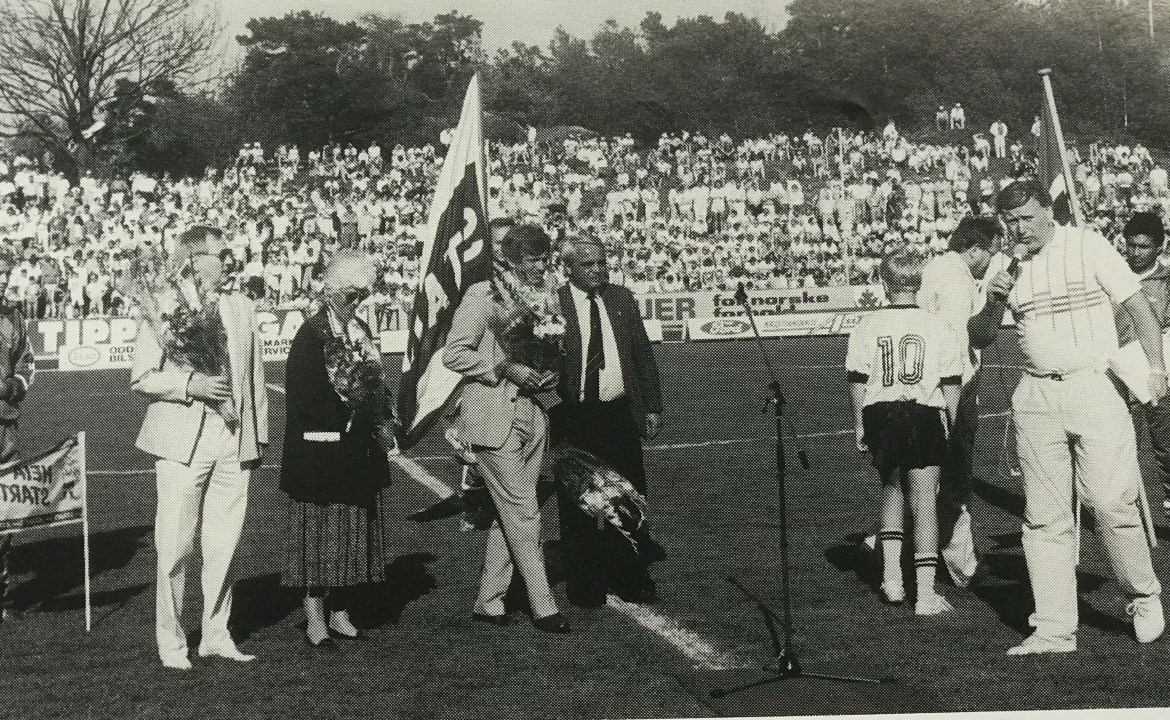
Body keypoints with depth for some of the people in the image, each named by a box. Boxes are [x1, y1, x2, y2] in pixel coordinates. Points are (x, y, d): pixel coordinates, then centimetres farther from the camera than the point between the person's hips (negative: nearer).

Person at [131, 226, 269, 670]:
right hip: (183, 442, -4)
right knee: (176, 546, -1)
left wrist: (259, 435, 13)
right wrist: (190, 385, -17)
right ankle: (170, 642, 10)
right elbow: (141, 377, -3)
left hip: (234, 441, 4)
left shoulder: (242, 309, 13)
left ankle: (216, 635, 19)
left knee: (223, 546, 8)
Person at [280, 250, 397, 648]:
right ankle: (314, 617, 7)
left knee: (354, 534, 10)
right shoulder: (311, 335, -11)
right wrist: (372, 420, -16)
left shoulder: (361, 331, 11)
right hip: (321, 454, -7)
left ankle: (340, 612, 19)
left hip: (358, 451, 7)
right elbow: (310, 399, -17)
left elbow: (375, 384, 15)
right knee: (320, 533, 0)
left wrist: (382, 422, -4)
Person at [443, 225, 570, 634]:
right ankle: (543, 607, -2)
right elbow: (453, 354, -12)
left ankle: (489, 602, 19)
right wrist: (506, 369, -18)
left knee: (509, 515, 10)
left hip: (531, 415, 7)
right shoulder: (482, 297, -8)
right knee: (524, 514, -7)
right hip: (493, 419, -7)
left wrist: (548, 376, 6)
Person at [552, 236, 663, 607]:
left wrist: (652, 407, 9)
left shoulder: (622, 299, 8)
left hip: (621, 415, 4)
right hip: (574, 420, -4)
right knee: (577, 506, 4)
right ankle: (584, 587, 14)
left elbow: (644, 355, 13)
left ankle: (632, 582, 21)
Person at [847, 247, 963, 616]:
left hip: (880, 415, 2)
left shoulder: (867, 326, 1)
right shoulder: (939, 327, 0)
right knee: (923, 500, 0)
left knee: (891, 488, 21)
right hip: (924, 415, -2)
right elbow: (952, 384, 1)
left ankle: (891, 577, 15)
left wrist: (859, 425, 10)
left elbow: (858, 380, 2)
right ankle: (926, 593, -2)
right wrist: (952, 426, 10)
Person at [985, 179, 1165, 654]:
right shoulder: (1008, 266, 10)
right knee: (1044, 517, 1)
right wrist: (991, 302, -3)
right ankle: (1053, 630, 5)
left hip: (1095, 388, -4)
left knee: (1110, 501, -12)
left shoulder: (1087, 245, 1)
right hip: (1035, 398, 4)